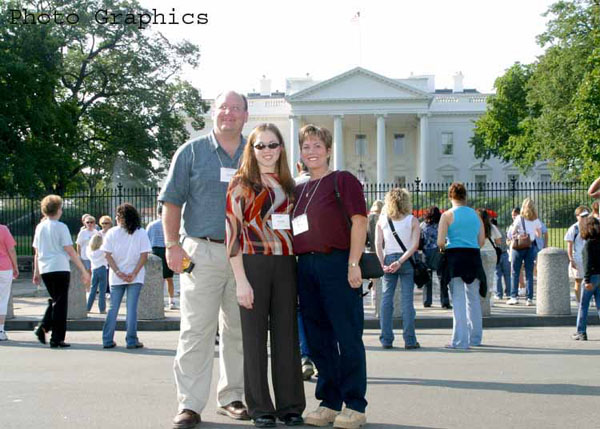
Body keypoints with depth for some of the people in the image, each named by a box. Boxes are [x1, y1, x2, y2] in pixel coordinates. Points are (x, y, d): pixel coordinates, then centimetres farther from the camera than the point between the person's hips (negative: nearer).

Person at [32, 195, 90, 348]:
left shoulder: (39, 227, 10)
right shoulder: (60, 227, -8)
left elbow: (36, 252, 14)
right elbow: (70, 251, -11)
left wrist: (36, 272, 22)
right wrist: (84, 271, -8)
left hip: (44, 270, 6)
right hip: (60, 268, -6)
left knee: (54, 300, 21)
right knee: (60, 303, 1)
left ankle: (43, 328, 5)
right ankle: (57, 339, 1)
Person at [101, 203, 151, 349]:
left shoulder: (112, 233, -1)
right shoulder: (141, 233, -1)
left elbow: (108, 255, -5)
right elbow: (144, 255, -7)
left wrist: (118, 273, -8)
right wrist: (134, 274, -9)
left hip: (116, 278, 1)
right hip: (135, 278, -1)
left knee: (113, 308, 9)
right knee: (132, 308, 1)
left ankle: (107, 340, 11)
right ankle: (131, 341, 1)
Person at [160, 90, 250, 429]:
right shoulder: (192, 152, 5)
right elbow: (172, 201, 3)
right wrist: (173, 245, -6)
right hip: (203, 252, -3)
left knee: (239, 331, 10)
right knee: (196, 330, -5)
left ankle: (231, 397, 22)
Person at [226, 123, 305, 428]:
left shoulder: (288, 185, 16)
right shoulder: (241, 183, 1)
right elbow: (232, 232, -5)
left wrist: (299, 267, 9)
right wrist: (241, 280, -12)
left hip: (286, 266, 4)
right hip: (253, 264, -4)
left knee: (287, 336, 6)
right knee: (255, 337, 1)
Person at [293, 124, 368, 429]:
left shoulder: (342, 180, 2)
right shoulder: (298, 190, 19)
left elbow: (358, 220, -6)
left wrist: (353, 263, -14)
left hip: (337, 263, -6)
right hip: (306, 266, 7)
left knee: (347, 336, -4)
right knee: (318, 339, 9)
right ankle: (329, 402, 18)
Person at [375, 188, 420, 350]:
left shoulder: (382, 220, 5)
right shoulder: (412, 220, 0)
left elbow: (378, 244, -3)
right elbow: (415, 245, -10)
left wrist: (383, 263, -5)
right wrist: (400, 261, -13)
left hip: (388, 260, 2)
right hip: (407, 261, -2)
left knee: (386, 298, 5)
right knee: (407, 299, 0)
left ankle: (386, 339, 2)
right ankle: (409, 340, -1)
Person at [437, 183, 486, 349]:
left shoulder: (448, 215, -5)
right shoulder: (476, 215, 9)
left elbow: (440, 242, -12)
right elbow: (481, 242, 9)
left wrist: (444, 248, 9)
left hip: (455, 257, -4)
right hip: (474, 257, 4)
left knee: (458, 300, -1)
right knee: (473, 299, 15)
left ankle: (460, 340, -2)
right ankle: (475, 337, 24)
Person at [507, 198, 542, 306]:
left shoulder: (519, 218, -5)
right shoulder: (536, 220, 5)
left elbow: (512, 233, -7)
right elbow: (539, 235, 12)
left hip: (519, 246, -3)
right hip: (531, 246, 3)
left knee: (515, 272, 4)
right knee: (529, 273, 5)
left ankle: (514, 297, 0)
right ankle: (530, 298, 3)